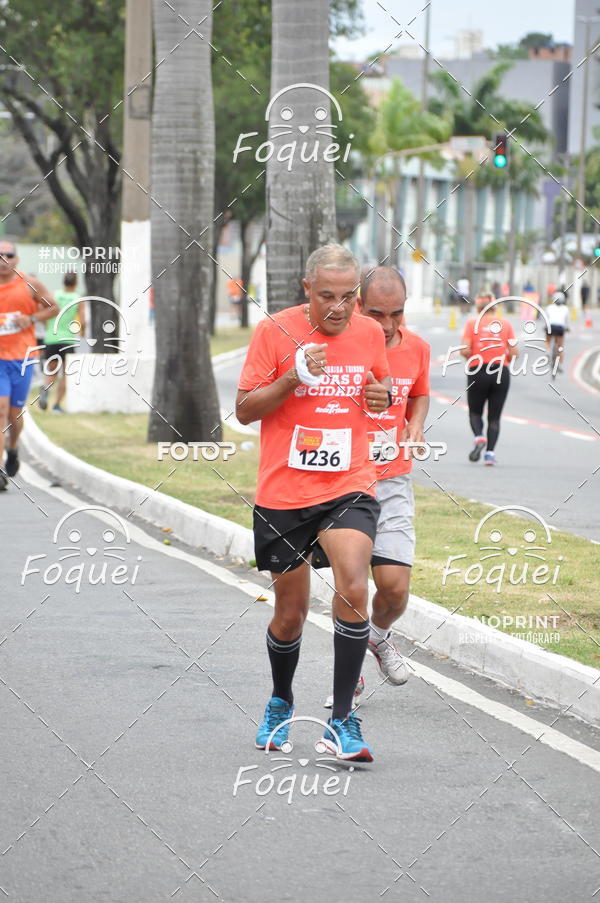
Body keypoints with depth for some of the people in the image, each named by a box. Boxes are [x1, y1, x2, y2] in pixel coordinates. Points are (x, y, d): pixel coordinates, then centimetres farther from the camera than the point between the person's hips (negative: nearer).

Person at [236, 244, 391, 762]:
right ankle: (281, 704, 38)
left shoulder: (370, 333, 3)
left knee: (353, 591, -22)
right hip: (283, 495, -1)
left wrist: (383, 395, -1)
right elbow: (244, 410, -4)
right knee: (291, 613, 9)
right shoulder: (275, 332, -6)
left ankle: (342, 720, -15)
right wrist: (295, 378, -19)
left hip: (349, 489, 1)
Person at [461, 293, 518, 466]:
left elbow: (465, 350, -10)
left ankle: (479, 437, -15)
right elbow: (513, 353, -1)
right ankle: (490, 452, -2)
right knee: (494, 417, 9)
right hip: (501, 373, 1)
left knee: (475, 412, 14)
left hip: (478, 372, -1)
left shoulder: (472, 323, 0)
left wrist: (472, 358, 10)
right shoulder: (505, 324, 5)